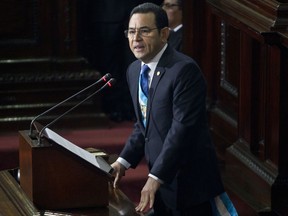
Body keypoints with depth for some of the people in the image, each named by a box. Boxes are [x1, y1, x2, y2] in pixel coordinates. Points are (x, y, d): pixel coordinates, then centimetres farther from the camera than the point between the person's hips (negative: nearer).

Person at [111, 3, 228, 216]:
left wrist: (155, 178, -27)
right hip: (160, 180, 8)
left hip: (187, 181, -8)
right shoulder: (134, 70, 8)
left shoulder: (184, 69, -19)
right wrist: (124, 161, 4)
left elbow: (182, 128, -24)